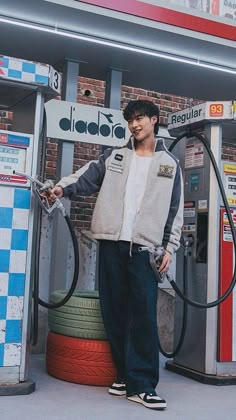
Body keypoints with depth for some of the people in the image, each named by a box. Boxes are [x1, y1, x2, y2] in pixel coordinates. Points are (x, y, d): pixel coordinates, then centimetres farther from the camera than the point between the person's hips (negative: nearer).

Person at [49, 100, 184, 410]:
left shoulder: (169, 163, 10)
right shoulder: (114, 156, 15)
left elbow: (175, 210, 8)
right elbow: (87, 178, 7)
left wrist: (170, 247, 1)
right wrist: (63, 187, -13)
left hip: (145, 247, -2)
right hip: (112, 243, 3)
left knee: (143, 313, -9)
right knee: (114, 311, 4)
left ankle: (141, 385, -4)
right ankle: (126, 375, 16)